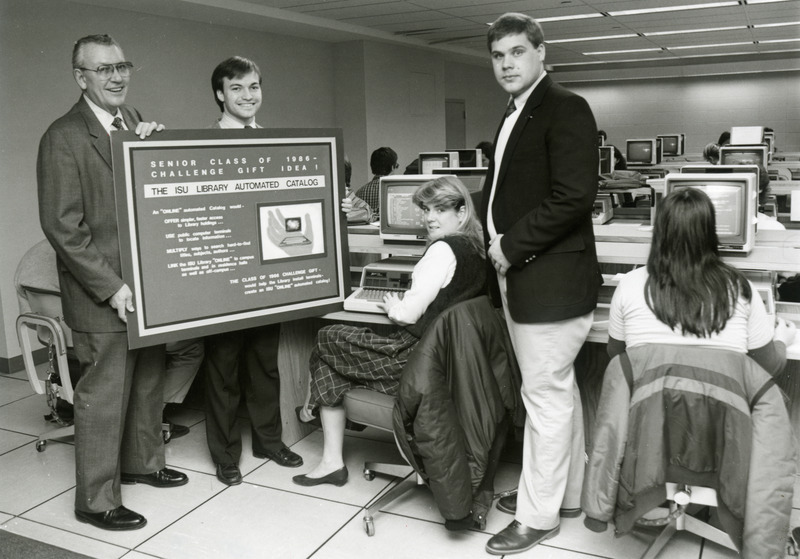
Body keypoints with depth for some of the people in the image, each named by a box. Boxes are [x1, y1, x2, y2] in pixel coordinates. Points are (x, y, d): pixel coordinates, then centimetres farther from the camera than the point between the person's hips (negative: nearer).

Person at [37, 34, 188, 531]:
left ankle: (142, 461, 39)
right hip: (103, 295, -7)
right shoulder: (63, 137, -12)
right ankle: (96, 500, 16)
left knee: (149, 380, 19)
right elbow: (61, 225, -16)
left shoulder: (136, 122, 10)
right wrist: (111, 286, -20)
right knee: (103, 394, 1)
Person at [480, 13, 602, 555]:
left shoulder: (565, 108, -11)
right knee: (556, 390, 18)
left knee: (547, 394, 1)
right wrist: (496, 241, 6)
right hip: (519, 275, 9)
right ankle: (566, 493, 34)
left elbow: (574, 196, -21)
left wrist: (513, 246, -16)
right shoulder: (516, 115, 16)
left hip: (550, 280, -9)